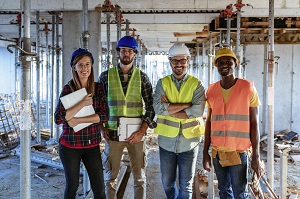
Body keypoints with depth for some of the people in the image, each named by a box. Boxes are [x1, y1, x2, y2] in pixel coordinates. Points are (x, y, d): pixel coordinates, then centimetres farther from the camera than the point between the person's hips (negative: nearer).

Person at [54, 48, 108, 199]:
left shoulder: (98, 88, 1)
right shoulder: (68, 89, -4)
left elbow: (104, 115, -9)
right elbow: (58, 118, -14)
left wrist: (78, 120, -16)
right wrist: (83, 103, -19)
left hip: (92, 145, 1)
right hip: (70, 145, -1)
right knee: (72, 185, 13)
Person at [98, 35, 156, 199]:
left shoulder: (142, 77, 2)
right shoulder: (106, 76, 3)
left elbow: (151, 105, 1)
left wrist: (142, 130, -9)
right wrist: (102, 128, -2)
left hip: (136, 134, 0)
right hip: (113, 133, 0)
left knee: (139, 177, 9)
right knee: (110, 177, 8)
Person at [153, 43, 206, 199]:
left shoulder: (197, 85, -2)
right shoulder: (162, 83, 1)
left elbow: (197, 111, -18)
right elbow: (158, 107, -16)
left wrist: (169, 109, -17)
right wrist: (187, 104, -18)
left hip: (189, 142, -1)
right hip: (167, 141, 2)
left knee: (186, 186, 11)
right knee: (167, 183, 18)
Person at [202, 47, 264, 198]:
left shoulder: (247, 88, -5)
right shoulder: (211, 90, 6)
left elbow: (254, 123, -5)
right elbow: (209, 122, 10)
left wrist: (256, 157, -8)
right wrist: (205, 152, 9)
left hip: (238, 152, -3)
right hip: (217, 152, 4)